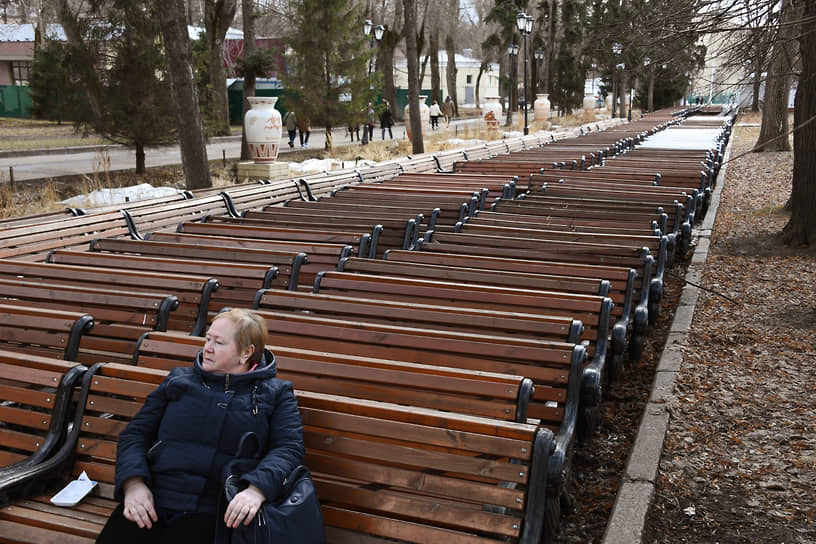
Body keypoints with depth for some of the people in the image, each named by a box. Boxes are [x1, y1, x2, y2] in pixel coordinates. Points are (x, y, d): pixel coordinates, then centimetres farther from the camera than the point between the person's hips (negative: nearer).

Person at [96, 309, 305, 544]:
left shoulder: (276, 394, 10)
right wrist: (133, 483, -5)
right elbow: (135, 433, 15)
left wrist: (257, 489, -22)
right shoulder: (179, 380, 18)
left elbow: (289, 448, -2)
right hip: (150, 500, 3)